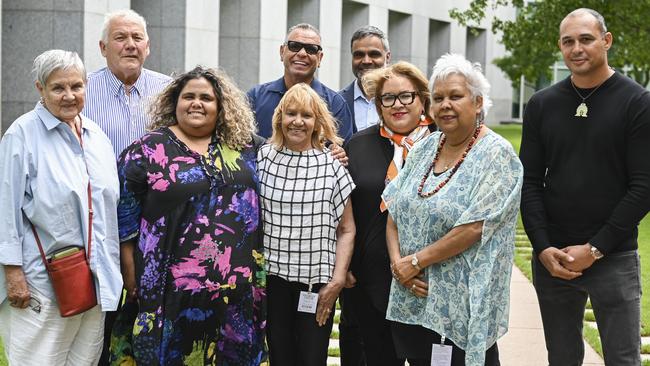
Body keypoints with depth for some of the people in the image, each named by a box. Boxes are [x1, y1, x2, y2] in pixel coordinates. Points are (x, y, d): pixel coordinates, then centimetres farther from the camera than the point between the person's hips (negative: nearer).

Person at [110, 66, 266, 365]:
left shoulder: (244, 147, 9)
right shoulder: (147, 150, -1)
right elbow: (124, 220, -2)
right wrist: (131, 280, -5)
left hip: (237, 288, 4)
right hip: (173, 286, -3)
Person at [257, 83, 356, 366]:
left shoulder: (331, 165, -1)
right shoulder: (263, 158, 1)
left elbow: (346, 230, 3)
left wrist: (338, 280, -5)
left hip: (317, 282, -1)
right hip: (272, 278, 1)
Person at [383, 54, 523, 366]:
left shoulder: (496, 155, -10)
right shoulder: (424, 149, 10)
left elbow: (473, 228, -18)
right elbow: (394, 214, 9)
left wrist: (415, 261, -13)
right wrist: (397, 262, -8)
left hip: (463, 307, -6)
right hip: (413, 299, 6)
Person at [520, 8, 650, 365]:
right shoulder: (542, 105, 6)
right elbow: (530, 181, 5)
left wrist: (595, 249, -12)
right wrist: (543, 248, -7)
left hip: (614, 258, -3)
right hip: (551, 258, 3)